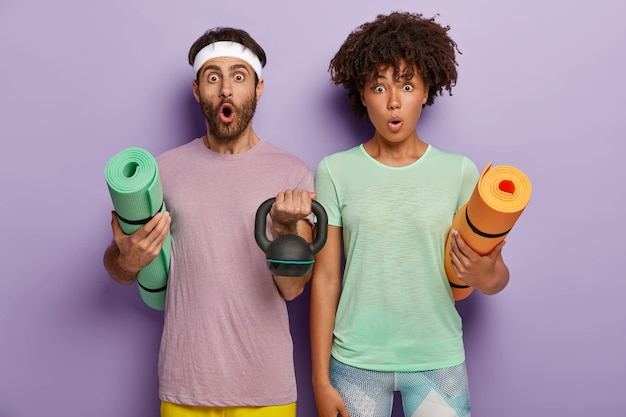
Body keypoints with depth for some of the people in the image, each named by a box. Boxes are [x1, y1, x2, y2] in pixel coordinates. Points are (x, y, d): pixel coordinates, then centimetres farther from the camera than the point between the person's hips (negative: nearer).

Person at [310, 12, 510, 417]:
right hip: (356, 362, 0)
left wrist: (487, 275, -23)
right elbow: (325, 278, -2)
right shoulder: (336, 171, -3)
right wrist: (321, 380, -1)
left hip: (439, 359, 1)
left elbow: (498, 274, 0)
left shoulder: (459, 172, -2)